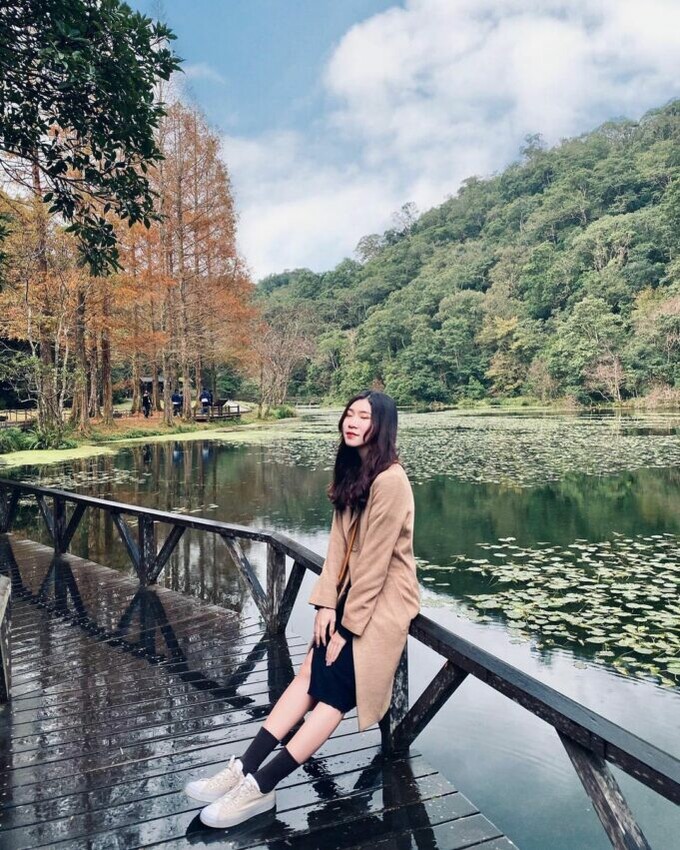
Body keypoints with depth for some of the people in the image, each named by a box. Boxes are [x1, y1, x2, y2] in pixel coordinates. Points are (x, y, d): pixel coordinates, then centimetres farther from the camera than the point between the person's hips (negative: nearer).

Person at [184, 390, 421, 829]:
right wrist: (326, 603, -3)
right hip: (353, 591, 7)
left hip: (384, 598, -7)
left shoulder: (390, 481, -21)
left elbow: (375, 560, -20)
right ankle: (244, 768, -5)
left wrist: (349, 626, -15)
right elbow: (339, 542, 4)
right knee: (310, 675, -2)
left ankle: (261, 786, -9)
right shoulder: (352, 470, 7)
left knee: (333, 688, -10)